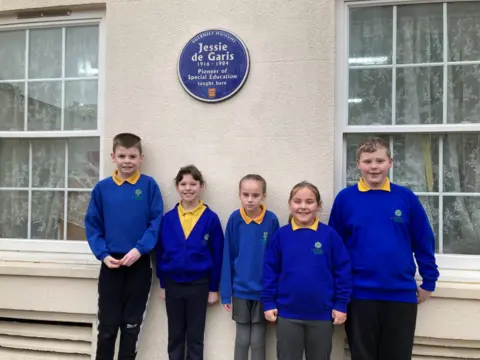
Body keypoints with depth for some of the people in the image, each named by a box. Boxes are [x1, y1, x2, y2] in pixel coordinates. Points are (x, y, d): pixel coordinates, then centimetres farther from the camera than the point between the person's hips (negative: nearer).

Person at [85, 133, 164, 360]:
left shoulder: (149, 186, -5)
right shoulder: (102, 188, -1)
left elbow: (156, 223, -7)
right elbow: (92, 225, 2)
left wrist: (139, 249, -17)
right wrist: (103, 254, -9)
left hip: (139, 264, -1)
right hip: (111, 264, 1)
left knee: (132, 325, 13)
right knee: (107, 326, 10)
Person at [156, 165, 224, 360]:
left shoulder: (211, 219, -8)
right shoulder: (168, 218, -2)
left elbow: (217, 255, -5)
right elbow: (160, 253, 4)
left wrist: (214, 288, -3)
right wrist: (162, 284, 5)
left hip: (198, 284, -2)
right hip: (173, 284, 2)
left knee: (195, 337, 12)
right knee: (175, 336, 15)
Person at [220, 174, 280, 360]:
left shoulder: (271, 220, -10)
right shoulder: (234, 219, -9)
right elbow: (227, 257, -5)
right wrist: (226, 292, -4)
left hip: (263, 291, 0)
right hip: (240, 290, 1)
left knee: (258, 340, 12)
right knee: (242, 339, 14)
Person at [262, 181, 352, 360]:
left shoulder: (329, 235, -6)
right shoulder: (281, 235, -3)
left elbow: (343, 270, -3)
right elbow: (270, 270, 1)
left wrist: (341, 304, -4)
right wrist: (269, 302, -2)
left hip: (322, 315, 0)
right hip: (287, 314, 1)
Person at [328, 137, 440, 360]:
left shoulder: (406, 198, -2)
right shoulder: (345, 198, -4)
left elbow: (424, 242, 4)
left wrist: (429, 281, 6)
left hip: (402, 295, 1)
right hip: (360, 295, -1)